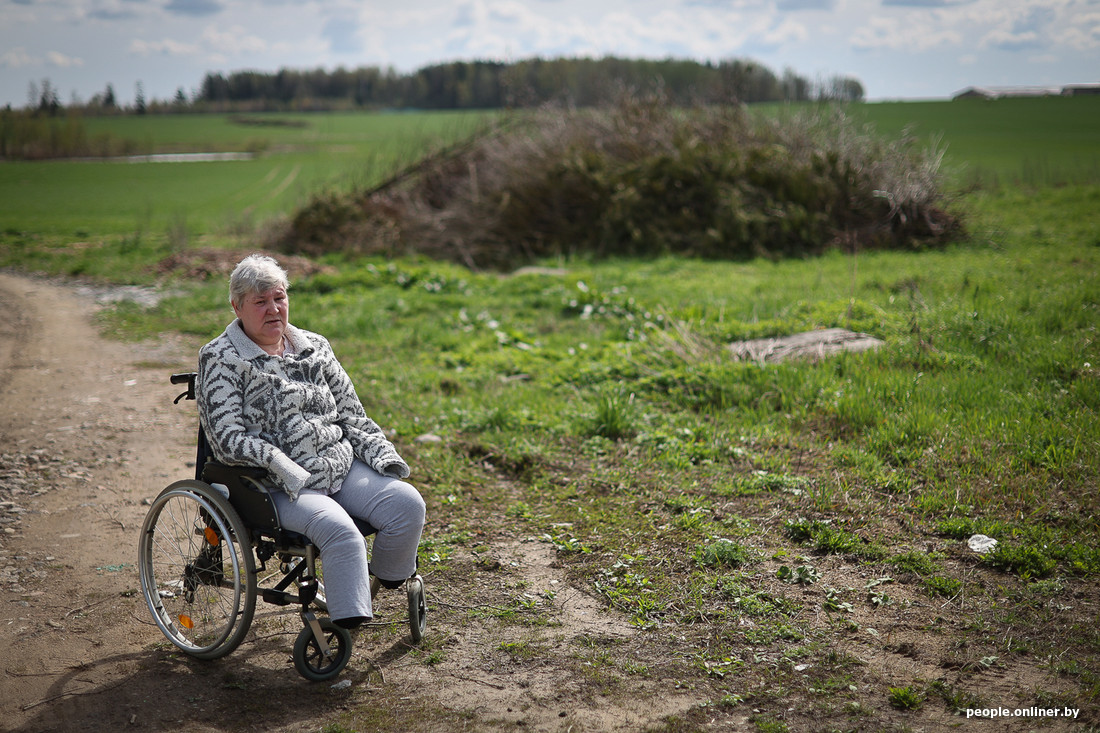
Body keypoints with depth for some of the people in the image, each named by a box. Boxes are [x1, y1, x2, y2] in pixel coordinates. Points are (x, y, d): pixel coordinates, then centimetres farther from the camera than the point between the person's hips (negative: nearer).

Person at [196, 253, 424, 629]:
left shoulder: (315, 348, 16)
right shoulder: (220, 360, 0)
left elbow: (351, 414, 18)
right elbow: (228, 437, -10)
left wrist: (382, 453, 1)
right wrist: (284, 470, -22)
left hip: (340, 467, 6)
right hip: (275, 485, -5)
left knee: (407, 503, -18)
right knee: (340, 532, -33)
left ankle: (388, 578, 9)